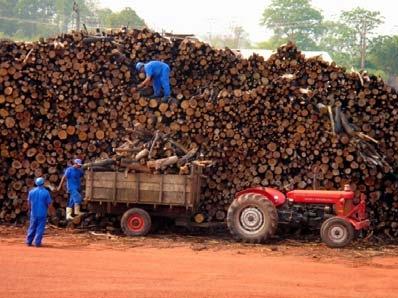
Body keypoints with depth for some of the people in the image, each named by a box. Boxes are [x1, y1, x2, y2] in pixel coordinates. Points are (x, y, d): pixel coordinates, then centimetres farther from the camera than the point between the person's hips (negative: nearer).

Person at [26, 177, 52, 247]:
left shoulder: (31, 191, 0)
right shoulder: (46, 192, -9)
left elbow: (29, 202, 8)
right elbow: (49, 204, -7)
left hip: (33, 213, 3)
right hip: (42, 213, -3)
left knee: (32, 227, 13)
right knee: (40, 228, 3)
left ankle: (29, 241, 14)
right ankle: (37, 242, 0)